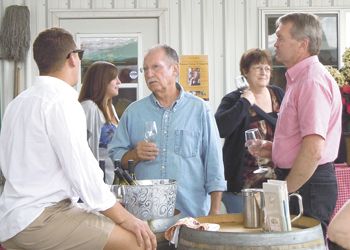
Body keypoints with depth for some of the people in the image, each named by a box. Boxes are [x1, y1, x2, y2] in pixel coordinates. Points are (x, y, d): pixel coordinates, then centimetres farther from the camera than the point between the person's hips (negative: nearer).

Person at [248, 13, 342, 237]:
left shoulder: (313, 80, -18)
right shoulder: (300, 78, 16)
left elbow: (313, 150, -26)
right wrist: (274, 149, 13)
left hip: (308, 183, -10)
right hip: (299, 180, 10)